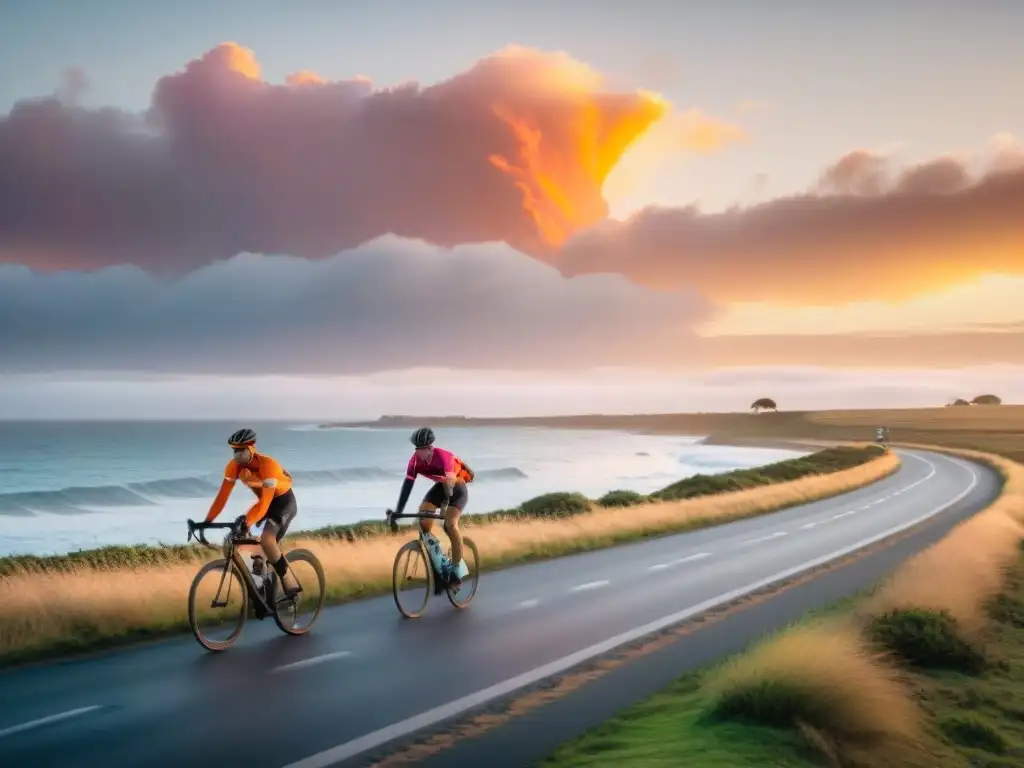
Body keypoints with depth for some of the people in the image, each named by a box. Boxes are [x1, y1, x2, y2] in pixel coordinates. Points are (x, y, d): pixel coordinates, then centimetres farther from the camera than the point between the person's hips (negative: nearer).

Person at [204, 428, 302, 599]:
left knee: (267, 540, -28)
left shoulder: (267, 464, -34)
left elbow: (265, 502, -40)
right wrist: (207, 521, -24)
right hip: (264, 500, 7)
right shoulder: (234, 466, -16)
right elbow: (223, 495, -16)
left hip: (284, 502, -7)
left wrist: (248, 521, -53)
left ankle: (291, 586, -16)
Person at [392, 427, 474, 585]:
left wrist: (445, 503, -61)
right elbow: (407, 485, -21)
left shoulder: (443, 456, -35)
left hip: (458, 488, -6)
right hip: (440, 486, 6)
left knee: (450, 524, -23)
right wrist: (397, 512, -27)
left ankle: (457, 568, -10)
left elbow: (450, 481, -45)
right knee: (422, 519, -14)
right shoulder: (415, 460, -20)